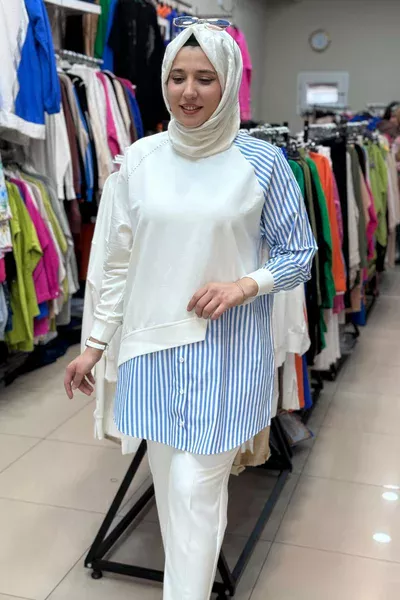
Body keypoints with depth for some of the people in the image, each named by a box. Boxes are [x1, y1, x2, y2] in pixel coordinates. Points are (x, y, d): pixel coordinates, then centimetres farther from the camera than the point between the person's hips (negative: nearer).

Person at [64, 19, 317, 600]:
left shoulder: (262, 162, -6)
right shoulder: (140, 158, 2)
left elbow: (300, 255, 2)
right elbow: (119, 259, 7)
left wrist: (244, 286, -16)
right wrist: (95, 342, 7)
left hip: (226, 348, -3)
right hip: (152, 343, 4)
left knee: (196, 488, -3)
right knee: (170, 482, 15)